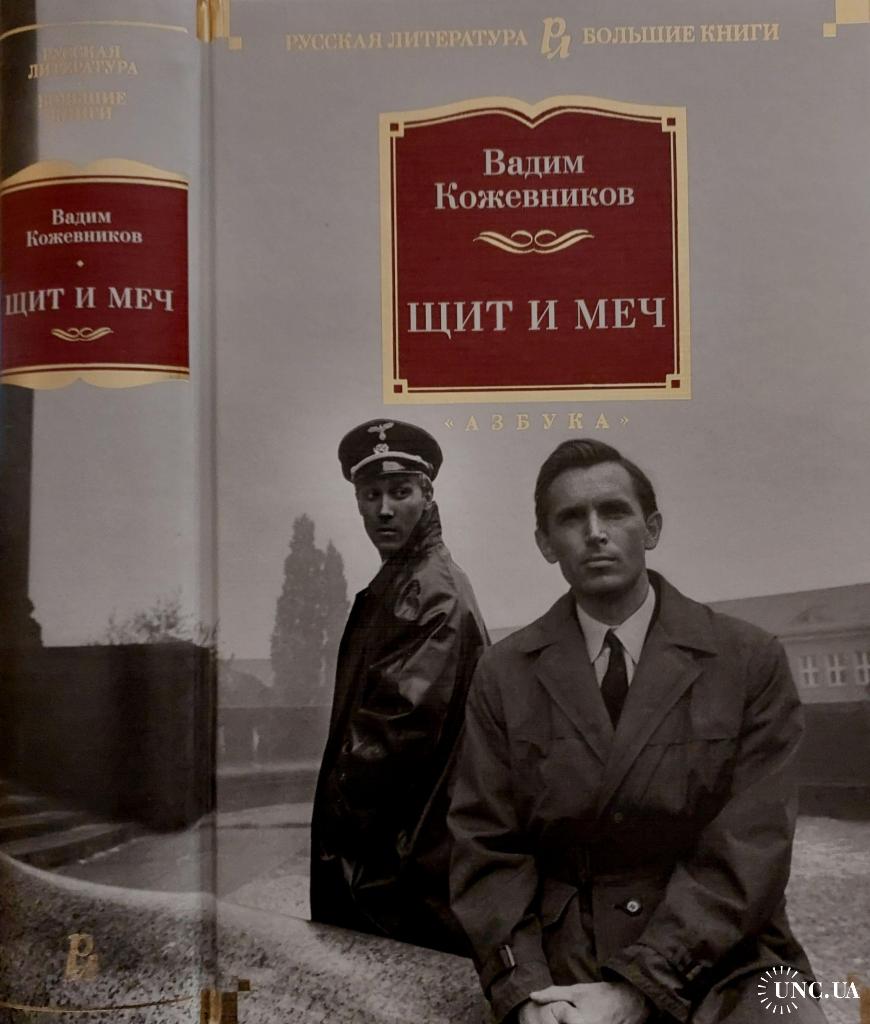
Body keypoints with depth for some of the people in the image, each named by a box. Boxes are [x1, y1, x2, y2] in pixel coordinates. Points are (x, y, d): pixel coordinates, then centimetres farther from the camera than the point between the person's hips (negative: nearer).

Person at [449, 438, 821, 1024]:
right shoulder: (503, 677, 5)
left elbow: (747, 850, -7)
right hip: (563, 969, 1)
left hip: (720, 960, -1)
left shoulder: (752, 661, -1)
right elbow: (486, 849, 2)